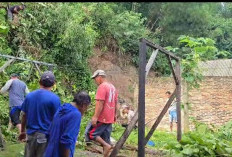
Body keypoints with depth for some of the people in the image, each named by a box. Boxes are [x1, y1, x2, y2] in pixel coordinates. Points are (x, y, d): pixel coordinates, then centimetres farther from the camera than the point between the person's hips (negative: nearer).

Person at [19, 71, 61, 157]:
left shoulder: (29, 95, 2)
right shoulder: (54, 98, -14)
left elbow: (24, 115, 10)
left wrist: (22, 131, 22)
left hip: (30, 134, 5)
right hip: (46, 135, -4)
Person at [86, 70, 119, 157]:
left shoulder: (102, 86, -14)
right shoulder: (113, 87, 15)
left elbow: (100, 103, -22)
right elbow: (115, 104, 20)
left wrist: (95, 117, -21)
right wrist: (114, 115, 26)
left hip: (102, 118, -9)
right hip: (110, 119, 9)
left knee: (91, 134, 1)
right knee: (106, 139, 12)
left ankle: (106, 145, -10)